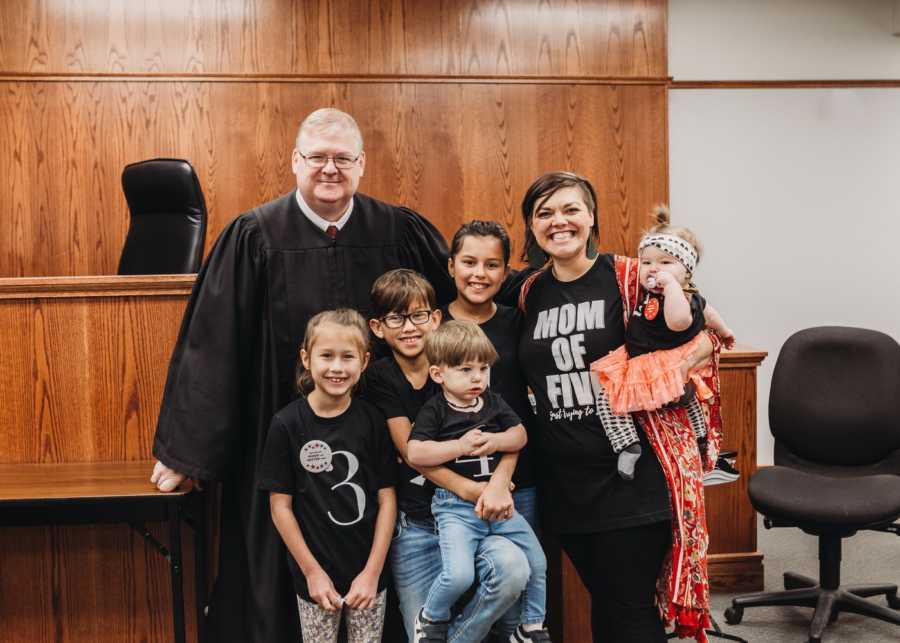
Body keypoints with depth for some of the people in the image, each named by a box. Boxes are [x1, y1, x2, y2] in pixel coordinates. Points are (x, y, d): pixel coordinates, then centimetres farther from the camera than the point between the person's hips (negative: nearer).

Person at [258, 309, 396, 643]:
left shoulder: (372, 421, -5)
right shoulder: (287, 424, -9)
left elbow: (387, 500, -2)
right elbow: (280, 506, -6)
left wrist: (372, 571, -7)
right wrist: (313, 571, -7)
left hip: (368, 571, 1)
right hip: (314, 575, -1)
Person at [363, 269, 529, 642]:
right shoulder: (379, 378, 1)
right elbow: (410, 448, -8)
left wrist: (499, 482, -26)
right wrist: (469, 489, -21)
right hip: (413, 523, 0)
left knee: (512, 569, -28)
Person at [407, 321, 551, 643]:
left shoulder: (493, 402, 9)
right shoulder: (435, 410, -7)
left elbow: (520, 435, 8)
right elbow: (414, 453, -15)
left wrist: (496, 440, -13)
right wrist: (460, 446, -20)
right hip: (456, 505, -6)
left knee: (537, 563, 10)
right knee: (459, 575, -23)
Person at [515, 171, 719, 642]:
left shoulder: (629, 276, -5)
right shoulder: (529, 293, 8)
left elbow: (704, 338, -3)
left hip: (632, 474, -4)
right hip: (564, 480, 4)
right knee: (601, 598, 15)